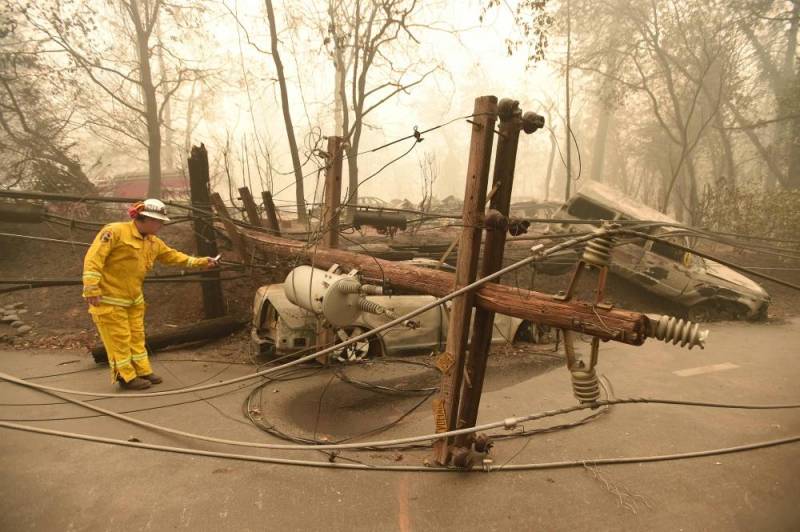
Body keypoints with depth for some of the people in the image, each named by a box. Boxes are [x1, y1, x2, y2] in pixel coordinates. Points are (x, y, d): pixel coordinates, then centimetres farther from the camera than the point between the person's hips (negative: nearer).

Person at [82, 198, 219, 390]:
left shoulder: (153, 242, 8)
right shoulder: (115, 231, -19)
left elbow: (173, 256, 18)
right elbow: (94, 257, -22)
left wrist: (199, 262, 15)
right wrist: (91, 287, -28)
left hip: (134, 298, 8)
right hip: (109, 298, -8)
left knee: (137, 336, 14)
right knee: (119, 339, 0)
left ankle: (143, 371, 24)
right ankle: (127, 377, 10)